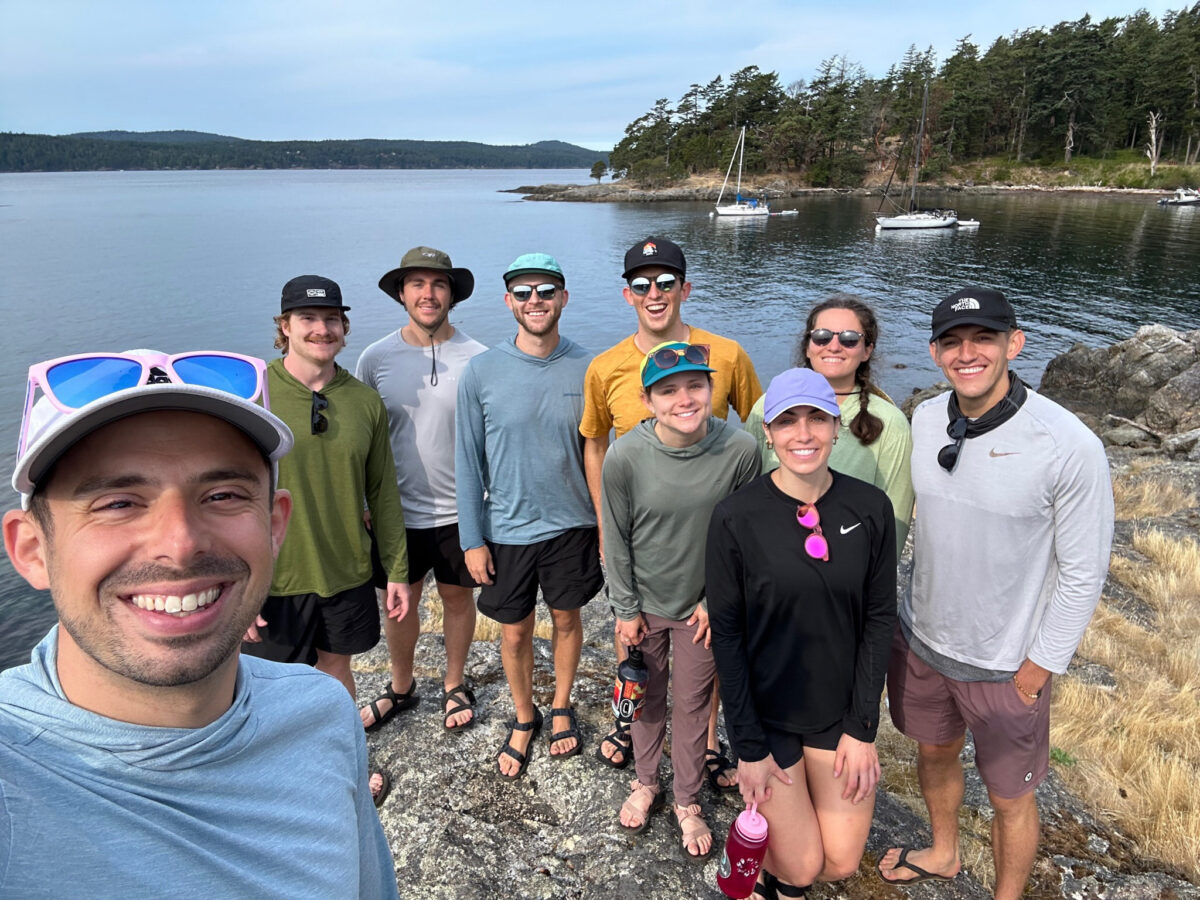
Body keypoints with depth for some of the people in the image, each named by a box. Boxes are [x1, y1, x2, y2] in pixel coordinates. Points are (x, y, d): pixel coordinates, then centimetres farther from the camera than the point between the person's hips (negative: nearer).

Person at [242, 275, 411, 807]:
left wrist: (397, 569, 6)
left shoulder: (364, 401, -2)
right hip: (276, 579, -3)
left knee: (336, 667, 22)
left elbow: (383, 493, 4)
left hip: (348, 572, 3)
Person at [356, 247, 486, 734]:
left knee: (457, 597, 15)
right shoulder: (376, 358, -3)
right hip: (397, 510, 2)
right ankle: (401, 687, 41)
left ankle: (455, 684, 39)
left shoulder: (476, 358, -9)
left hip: (459, 510, -1)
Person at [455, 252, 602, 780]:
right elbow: (468, 462, -4)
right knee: (514, 633, 14)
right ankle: (524, 719, 39)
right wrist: (472, 539, -4)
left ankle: (561, 707, 43)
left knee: (567, 619, 18)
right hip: (507, 531, 0)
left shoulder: (587, 370, -7)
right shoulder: (482, 372, -9)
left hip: (572, 525, 1)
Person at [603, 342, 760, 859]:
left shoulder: (740, 451, -20)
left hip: (703, 604, 0)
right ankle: (645, 783, 47)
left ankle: (687, 801, 40)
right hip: (644, 603, 0)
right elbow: (617, 540, -8)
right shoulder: (624, 457, -21)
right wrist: (626, 610, -2)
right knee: (647, 697, 20)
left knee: (693, 704, 16)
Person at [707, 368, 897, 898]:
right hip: (766, 711, -2)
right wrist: (748, 747, -10)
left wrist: (862, 727, -5)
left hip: (841, 710, 3)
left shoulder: (870, 508, -10)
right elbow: (727, 634, -12)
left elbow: (879, 617, -3)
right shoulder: (736, 517, -18)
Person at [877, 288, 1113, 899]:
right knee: (934, 752, 26)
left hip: (1005, 664, -5)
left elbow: (1082, 572, -14)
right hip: (919, 641, 5)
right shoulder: (925, 420, -8)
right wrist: (889, 611, 9)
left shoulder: (1069, 446, -23)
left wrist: (1038, 670, -10)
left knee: (1009, 797, 15)